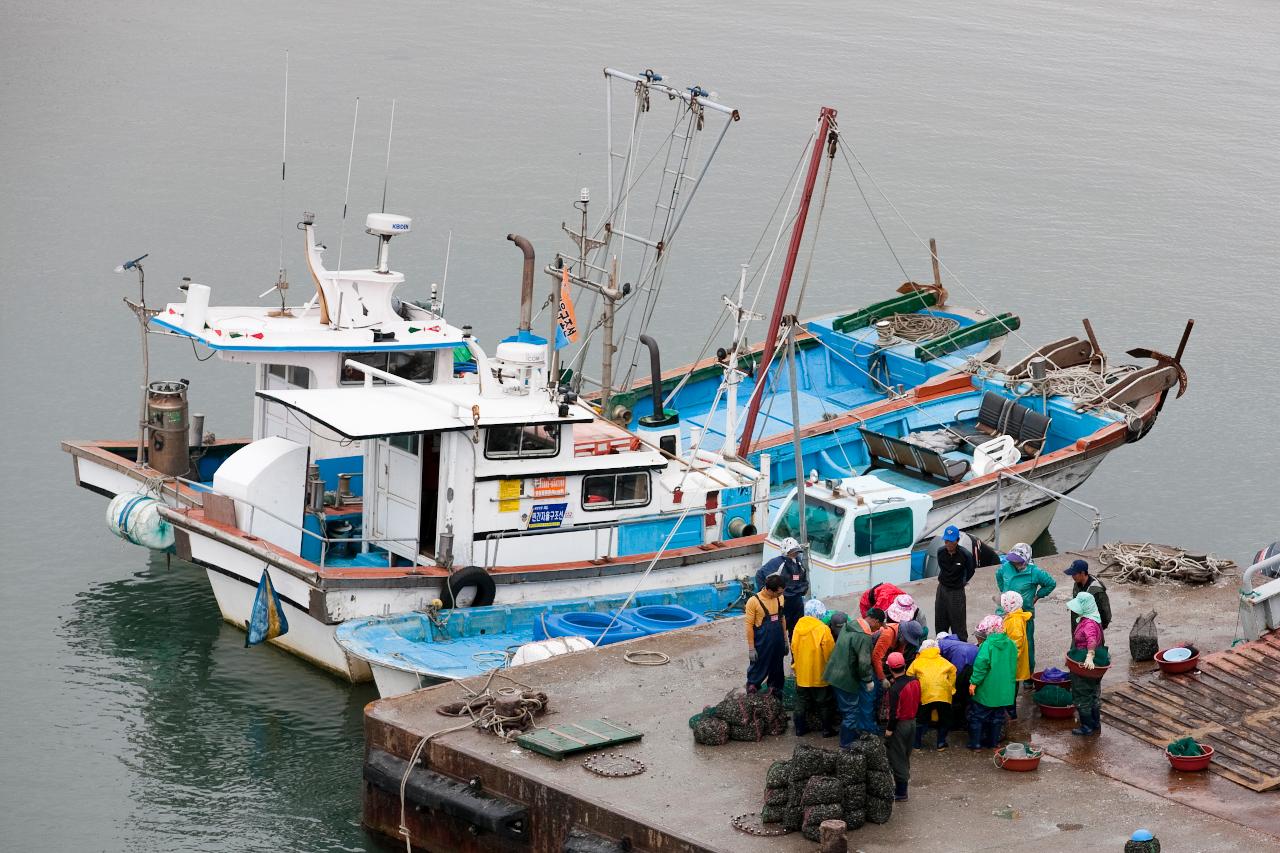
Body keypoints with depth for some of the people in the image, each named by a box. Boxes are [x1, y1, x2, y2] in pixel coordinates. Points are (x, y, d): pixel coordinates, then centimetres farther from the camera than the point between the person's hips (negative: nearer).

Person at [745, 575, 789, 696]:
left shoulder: (780, 599, -2)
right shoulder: (754, 601, -19)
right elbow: (749, 625, -14)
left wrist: (786, 640, 14)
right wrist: (751, 648, -13)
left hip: (778, 642, 5)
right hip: (762, 644, -5)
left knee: (776, 668, 16)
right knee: (758, 668, 6)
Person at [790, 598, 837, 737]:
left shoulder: (798, 626, -5)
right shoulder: (823, 630, -20)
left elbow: (794, 648, 4)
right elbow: (829, 653, -16)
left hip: (801, 673, 4)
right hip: (819, 674, -4)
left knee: (801, 702, 17)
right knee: (823, 703, 10)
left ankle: (800, 728, 23)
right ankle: (827, 729, 17)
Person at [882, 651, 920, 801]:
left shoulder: (895, 688, -25)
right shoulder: (914, 681, -4)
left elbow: (894, 712, -22)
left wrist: (889, 729, -12)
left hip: (899, 725, -7)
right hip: (912, 722, 7)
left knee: (897, 758, 4)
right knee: (905, 756, 21)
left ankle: (901, 792, 9)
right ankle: (904, 779, 33)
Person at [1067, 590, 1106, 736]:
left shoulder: (1089, 624, -27)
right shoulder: (1086, 620, 5)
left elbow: (1092, 640, -46)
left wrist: (1089, 657, -58)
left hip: (1084, 667, -10)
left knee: (1082, 696, 3)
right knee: (1092, 695, 20)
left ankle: (1087, 727, 14)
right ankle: (1096, 725, 32)